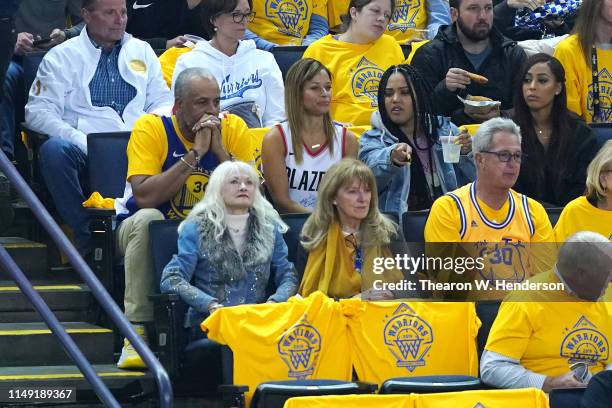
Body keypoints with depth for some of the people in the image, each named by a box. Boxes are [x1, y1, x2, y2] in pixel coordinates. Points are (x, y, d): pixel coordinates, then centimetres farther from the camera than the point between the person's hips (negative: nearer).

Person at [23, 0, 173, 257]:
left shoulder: (142, 52, 23)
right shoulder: (62, 57, 11)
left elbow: (162, 101, 23)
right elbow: (37, 113, 1)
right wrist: (82, 141, -14)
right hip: (85, 151, -2)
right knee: (53, 149, -36)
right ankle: (86, 236, -27)